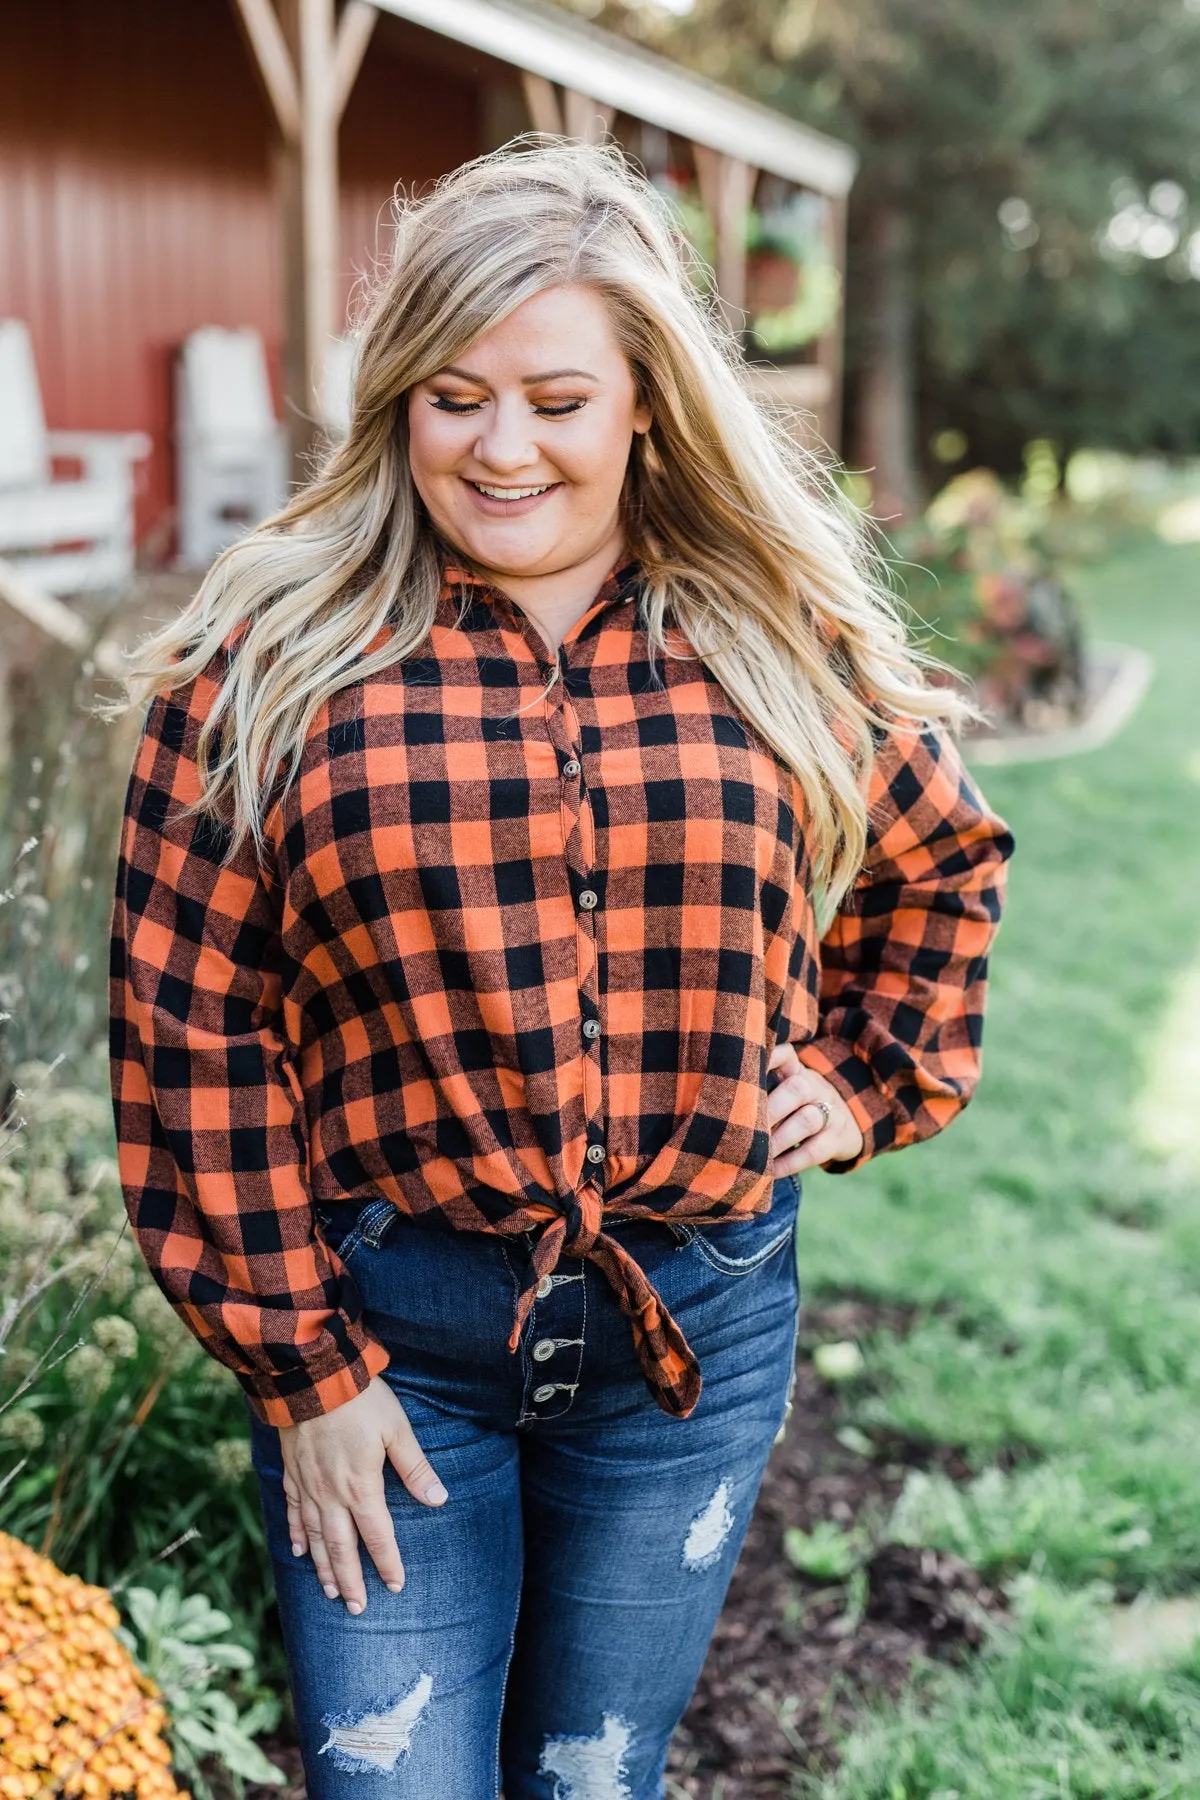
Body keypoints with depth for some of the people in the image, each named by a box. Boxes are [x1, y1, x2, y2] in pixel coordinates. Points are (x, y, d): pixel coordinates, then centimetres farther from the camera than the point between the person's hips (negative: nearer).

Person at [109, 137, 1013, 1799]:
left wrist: (870, 1077, 7)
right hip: (384, 1326, -2)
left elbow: (944, 863, 19)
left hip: (695, 1324, 2)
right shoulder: (271, 663, -6)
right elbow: (192, 1031, -7)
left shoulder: (786, 647, 1)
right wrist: (299, 1366, -7)